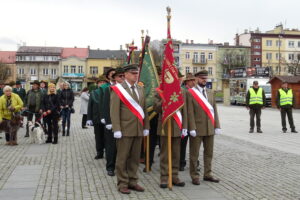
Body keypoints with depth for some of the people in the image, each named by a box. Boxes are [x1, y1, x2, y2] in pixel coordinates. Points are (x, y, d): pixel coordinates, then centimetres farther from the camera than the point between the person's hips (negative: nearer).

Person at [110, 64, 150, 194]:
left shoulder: (140, 89, 13)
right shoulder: (118, 89, -4)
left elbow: (144, 109, 14)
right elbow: (114, 111, -9)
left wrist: (146, 127, 10)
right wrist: (116, 129, -15)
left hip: (138, 129, 6)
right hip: (125, 129, -5)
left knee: (135, 158, 11)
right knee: (122, 158, 2)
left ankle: (132, 182, 21)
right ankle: (122, 184, 11)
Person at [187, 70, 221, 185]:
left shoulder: (210, 93, 13)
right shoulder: (190, 93, -5)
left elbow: (214, 110, 12)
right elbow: (190, 112, -10)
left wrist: (217, 126, 6)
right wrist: (192, 128, -15)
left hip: (210, 128, 6)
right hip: (197, 128, -6)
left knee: (209, 153, 12)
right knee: (194, 154, 3)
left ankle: (207, 174, 24)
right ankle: (194, 176, 13)